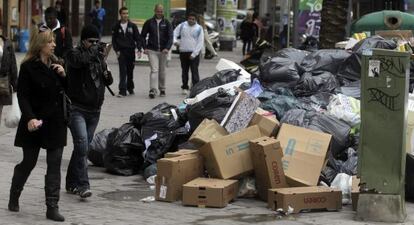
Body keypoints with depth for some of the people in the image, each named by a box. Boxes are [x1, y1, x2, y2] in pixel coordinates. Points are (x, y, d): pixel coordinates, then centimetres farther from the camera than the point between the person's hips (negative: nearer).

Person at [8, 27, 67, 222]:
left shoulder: (55, 64, 7)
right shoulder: (28, 67, -10)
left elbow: (67, 89, 13)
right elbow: (22, 96, -13)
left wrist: (63, 75, -6)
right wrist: (30, 118, -25)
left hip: (55, 122, 5)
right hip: (35, 123, -4)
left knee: (54, 165, 0)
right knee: (29, 162, 9)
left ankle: (52, 207, 2)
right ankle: (14, 198, 32)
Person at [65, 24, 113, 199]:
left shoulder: (98, 56, 15)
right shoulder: (75, 54, -3)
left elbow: (108, 81, 21)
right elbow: (79, 60, -28)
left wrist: (106, 75, -1)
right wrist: (93, 52, -17)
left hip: (94, 110, 6)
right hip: (77, 109, -6)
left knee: (82, 147, 11)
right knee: (82, 145, -19)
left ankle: (71, 184, 20)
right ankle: (82, 185, -21)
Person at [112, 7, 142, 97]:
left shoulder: (132, 26, 4)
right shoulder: (116, 27, 4)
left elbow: (138, 38, 3)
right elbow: (114, 40, 8)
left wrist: (139, 49, -8)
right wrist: (117, 50, -3)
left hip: (131, 51, 1)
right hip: (121, 52, -1)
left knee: (130, 71, 10)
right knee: (122, 71, -10)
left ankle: (130, 88, 28)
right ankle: (122, 91, -12)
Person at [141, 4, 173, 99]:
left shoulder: (167, 23, 5)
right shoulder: (149, 22, 4)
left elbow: (170, 37, -3)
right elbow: (143, 36, 10)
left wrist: (167, 48, -19)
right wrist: (145, 47, -2)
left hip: (163, 51, 2)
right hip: (152, 50, -2)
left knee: (162, 71, 12)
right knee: (154, 70, -14)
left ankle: (162, 89, 27)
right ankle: (153, 90, -20)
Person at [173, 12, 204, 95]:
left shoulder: (199, 28, -1)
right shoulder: (182, 25, 4)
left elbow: (200, 43, -4)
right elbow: (175, 33, 6)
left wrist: (194, 54, -11)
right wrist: (175, 41, -17)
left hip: (194, 53, -3)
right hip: (183, 52, 3)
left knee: (194, 71, -10)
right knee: (184, 71, 11)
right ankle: (185, 87, 21)